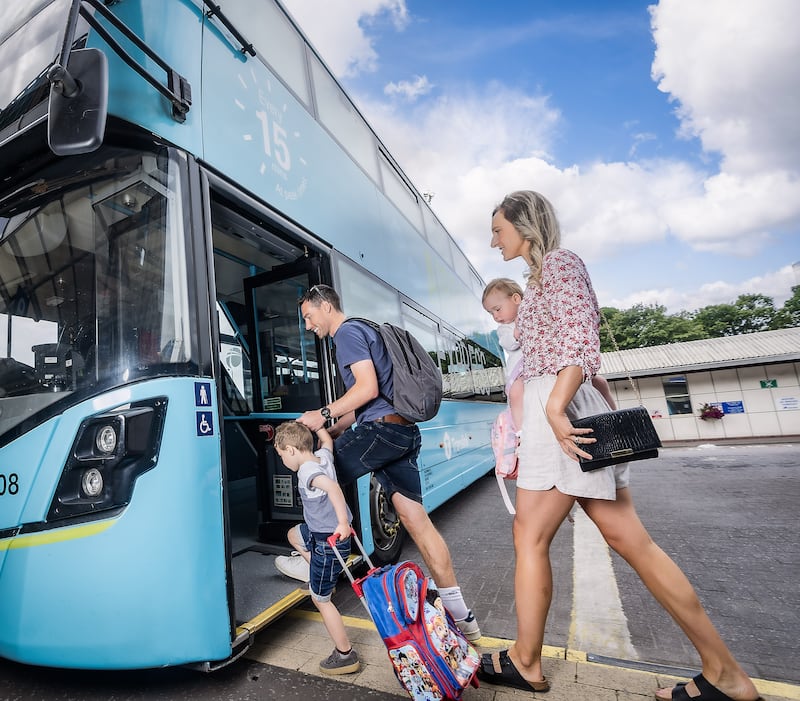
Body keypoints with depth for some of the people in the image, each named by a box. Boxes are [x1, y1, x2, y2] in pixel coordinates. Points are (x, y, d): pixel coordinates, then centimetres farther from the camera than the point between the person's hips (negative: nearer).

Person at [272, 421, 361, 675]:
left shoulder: (307, 470, -29)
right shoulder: (323, 456, -6)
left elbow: (332, 486, -49)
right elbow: (327, 440, 18)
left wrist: (343, 522, -53)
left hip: (328, 542, -9)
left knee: (320, 598, 9)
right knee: (294, 535, 33)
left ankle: (346, 656, 24)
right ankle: (316, 574, 48)